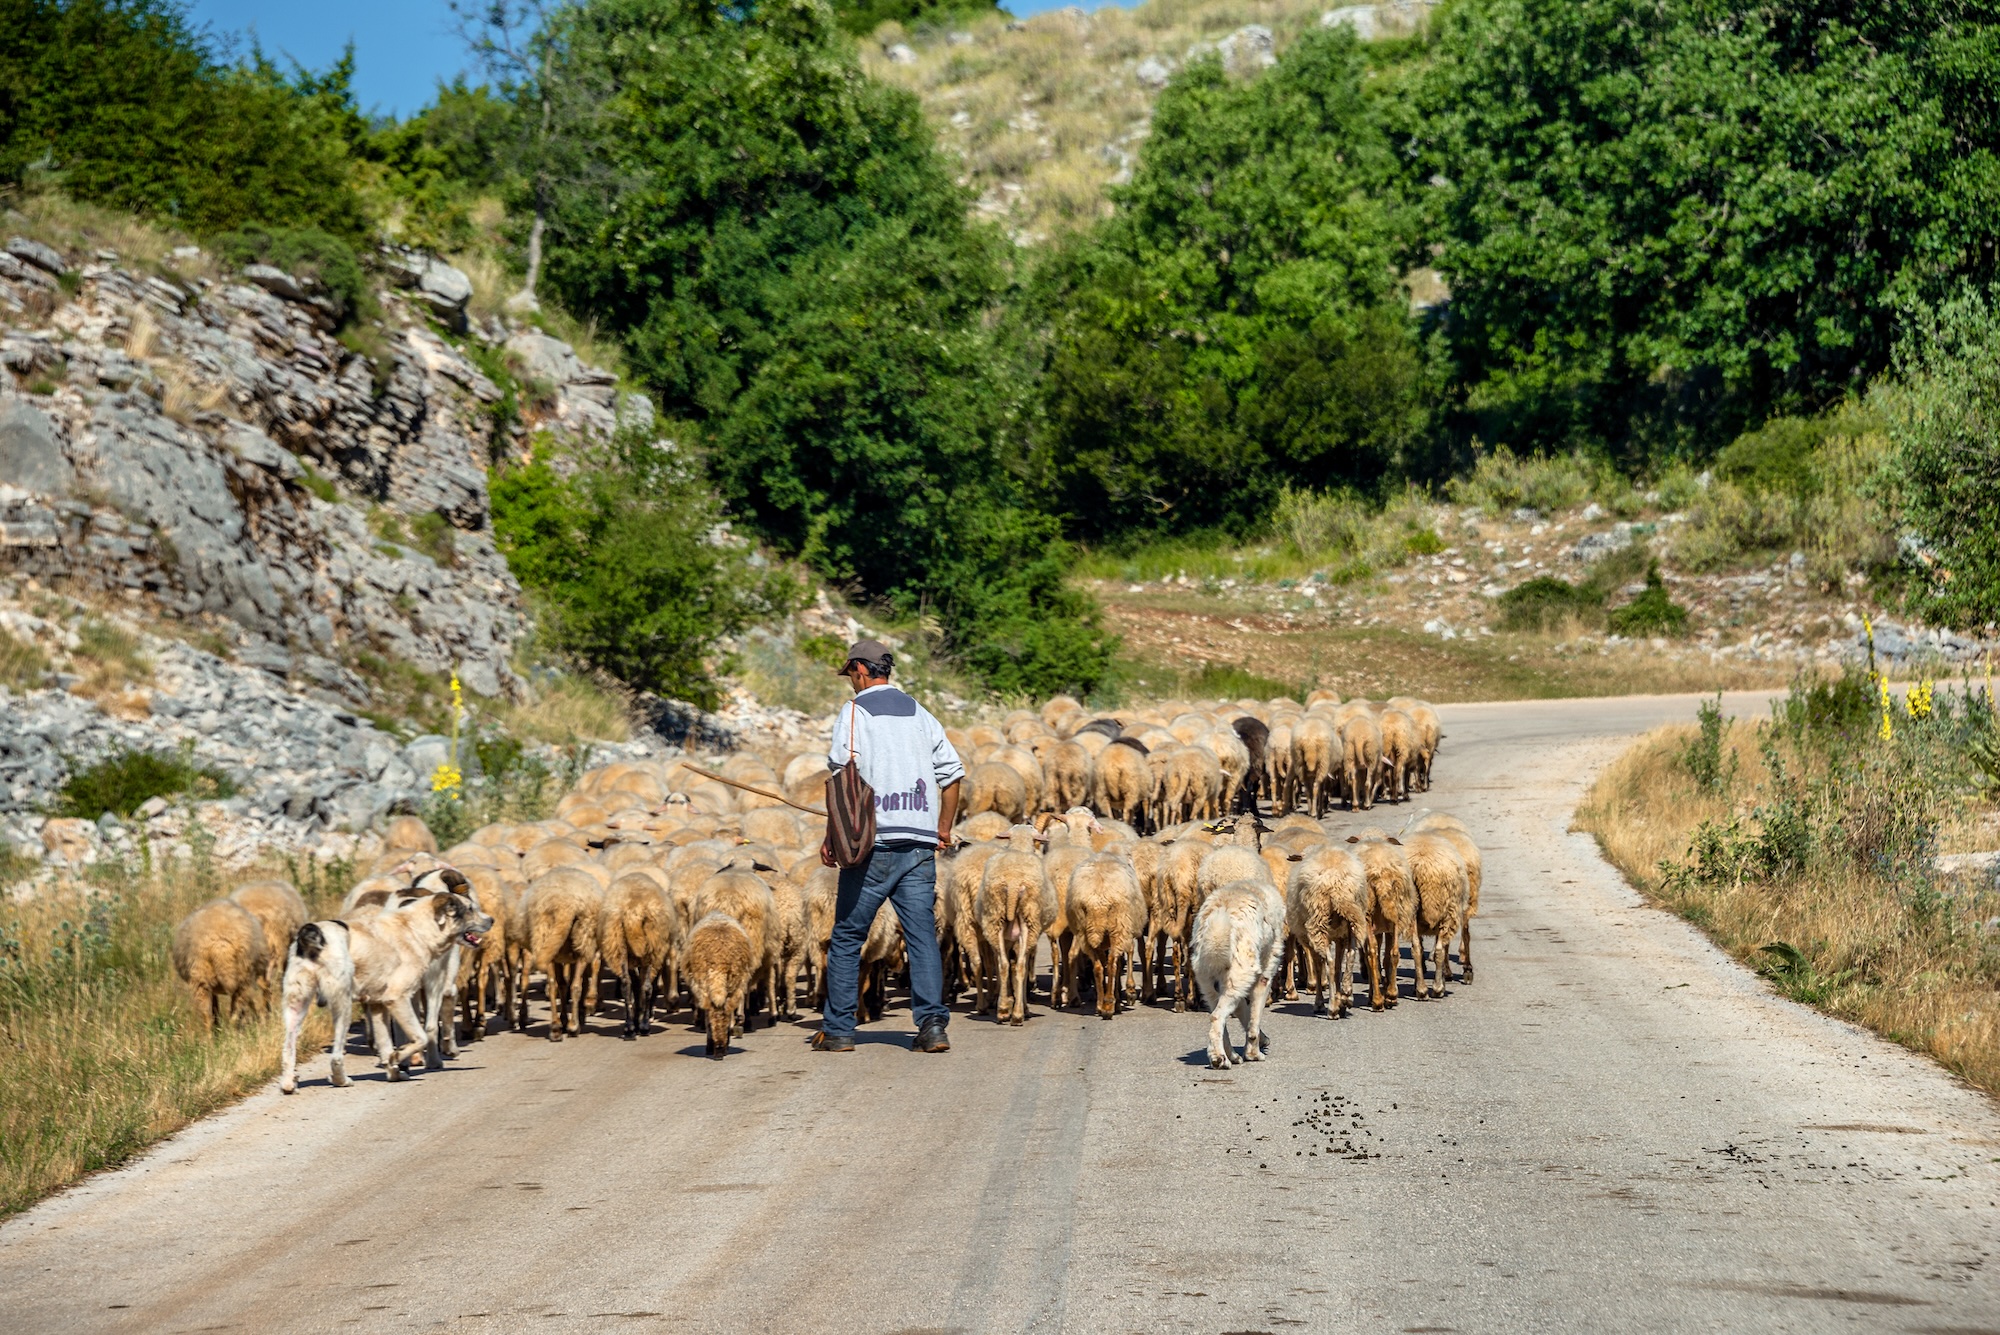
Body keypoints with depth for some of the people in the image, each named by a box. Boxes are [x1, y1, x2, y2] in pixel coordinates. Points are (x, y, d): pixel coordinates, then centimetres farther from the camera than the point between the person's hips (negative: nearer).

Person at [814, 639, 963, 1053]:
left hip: (873, 843, -4)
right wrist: (944, 827, 20)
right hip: (920, 845, 4)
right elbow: (952, 771, 12)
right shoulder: (920, 714, 14)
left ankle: (837, 1030, 8)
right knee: (922, 934, 2)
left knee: (847, 936, 5)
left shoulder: (854, 713, -2)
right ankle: (933, 1024, -10)